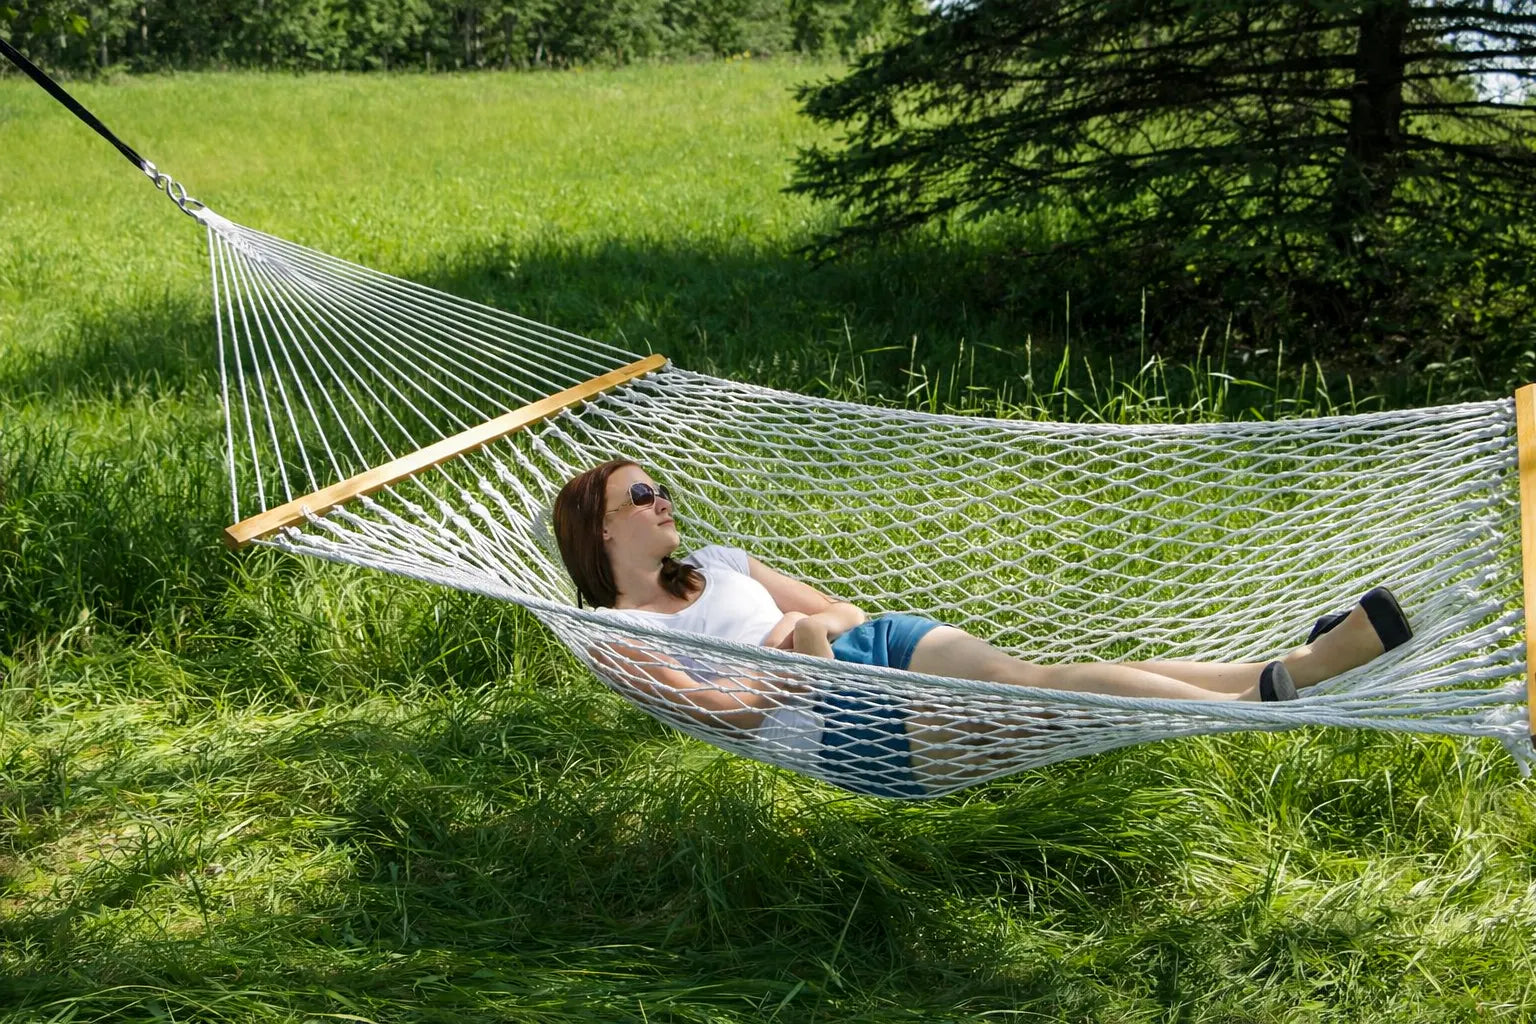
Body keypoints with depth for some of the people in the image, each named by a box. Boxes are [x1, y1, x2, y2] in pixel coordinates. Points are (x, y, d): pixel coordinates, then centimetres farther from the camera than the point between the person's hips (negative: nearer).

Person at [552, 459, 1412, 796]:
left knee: (1035, 676, -21)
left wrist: (811, 626, 0)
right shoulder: (616, 631, 3)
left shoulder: (717, 563, 22)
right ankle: (1270, 697, -36)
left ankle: (1292, 665, -35)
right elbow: (722, 711, -8)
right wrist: (798, 658, -11)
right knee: (1033, 689, -27)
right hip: (833, 724, -6)